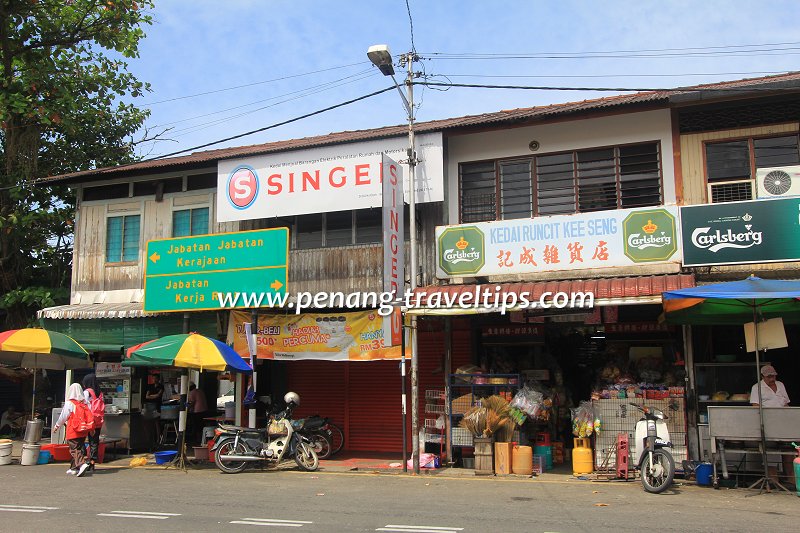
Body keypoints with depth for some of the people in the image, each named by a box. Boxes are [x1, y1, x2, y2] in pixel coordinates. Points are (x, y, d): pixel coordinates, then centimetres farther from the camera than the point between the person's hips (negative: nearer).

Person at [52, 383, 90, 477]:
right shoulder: (85, 403, 4)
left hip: (73, 431, -5)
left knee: (74, 449, -6)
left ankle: (82, 464, -27)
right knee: (79, 448, 14)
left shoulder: (69, 403, -8)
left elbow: (63, 416, 1)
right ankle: (74, 468, 21)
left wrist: (57, 426, 17)